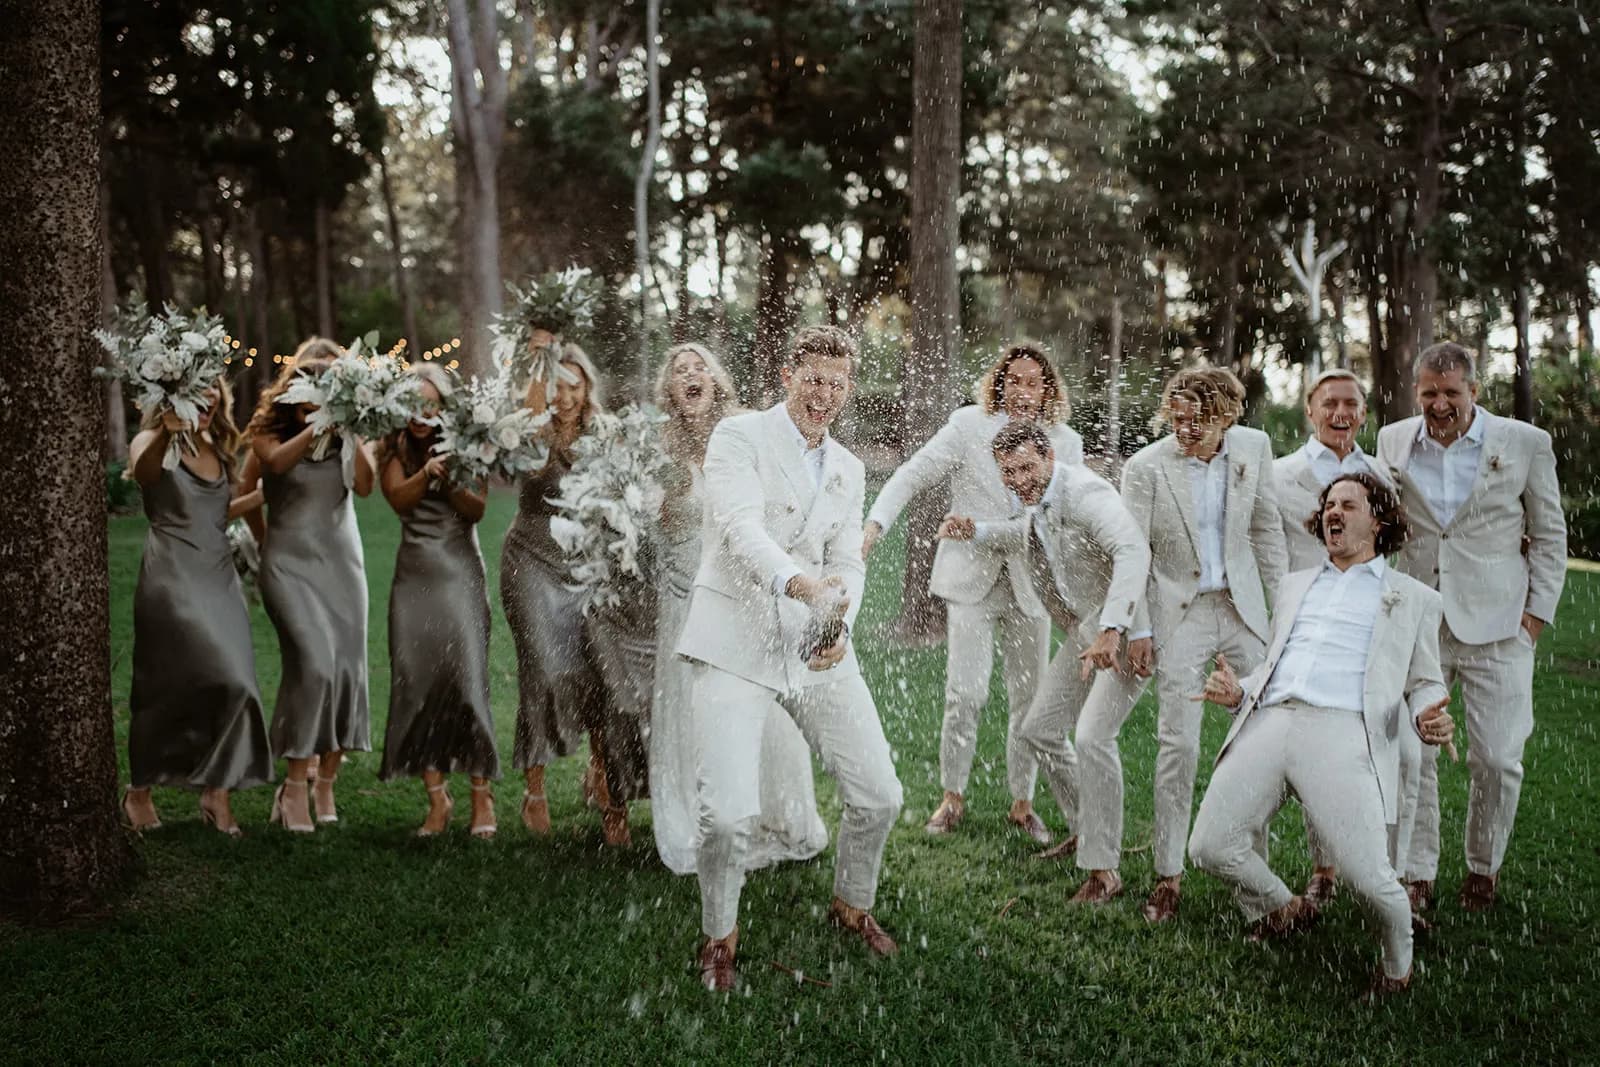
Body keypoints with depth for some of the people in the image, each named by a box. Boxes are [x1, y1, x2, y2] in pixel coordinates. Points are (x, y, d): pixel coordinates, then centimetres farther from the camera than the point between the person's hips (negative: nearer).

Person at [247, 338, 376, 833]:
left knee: (347, 668, -1)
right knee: (314, 662, -19)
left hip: (342, 559, 3)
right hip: (291, 560, -3)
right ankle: (294, 786, -9)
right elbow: (277, 462, -21)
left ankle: (326, 786, 12)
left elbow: (365, 484, -10)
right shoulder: (270, 426, 2)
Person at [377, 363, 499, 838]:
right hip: (415, 573, 2)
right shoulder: (395, 449, 7)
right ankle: (436, 796, 6)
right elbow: (398, 498, -9)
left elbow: (477, 509, -7)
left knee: (465, 679, -10)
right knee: (415, 682, -3)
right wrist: (425, 473, -26)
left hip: (459, 572, -2)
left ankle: (482, 797, -2)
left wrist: (450, 480, -24)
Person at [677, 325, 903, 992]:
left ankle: (852, 906, 34)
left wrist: (840, 625, -11)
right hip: (736, 643, -5)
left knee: (880, 797, 4)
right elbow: (741, 528, -19)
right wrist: (795, 581, -39)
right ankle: (719, 936, 13)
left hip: (816, 646, 6)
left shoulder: (848, 471, 16)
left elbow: (848, 563, 11)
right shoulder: (739, 437, -3)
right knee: (729, 813, -15)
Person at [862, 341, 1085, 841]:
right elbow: (913, 475, -6)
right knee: (965, 694, -6)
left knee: (1029, 699, 7)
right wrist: (875, 522, -18)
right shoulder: (969, 425, -3)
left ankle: (1022, 803, 22)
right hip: (972, 578, -2)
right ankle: (953, 796, 13)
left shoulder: (1065, 442, 5)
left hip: (1032, 586, 3)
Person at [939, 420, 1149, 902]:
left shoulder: (1084, 492, -25)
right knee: (1039, 729, 13)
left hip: (1127, 631, -10)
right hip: (1086, 632, 10)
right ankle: (1087, 830, 31)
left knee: (1093, 735, -22)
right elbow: (1030, 532, 29)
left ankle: (1103, 870, -13)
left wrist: (1111, 631, -48)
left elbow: (1133, 552, -40)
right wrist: (976, 531, 11)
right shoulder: (1041, 498, 4)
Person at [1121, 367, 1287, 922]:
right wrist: (1138, 631, -9)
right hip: (1180, 613, -3)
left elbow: (1266, 529, 10)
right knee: (1178, 743, -7)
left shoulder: (1254, 447, 0)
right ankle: (1168, 876, 3)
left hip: (1242, 608, 4)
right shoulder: (1145, 467, -11)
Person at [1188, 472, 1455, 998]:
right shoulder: (1296, 584, 31)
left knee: (1368, 877, -16)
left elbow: (1425, 683, 16)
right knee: (1210, 847, -8)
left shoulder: (1413, 598, 20)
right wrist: (1239, 692, 9)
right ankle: (1284, 910, 22)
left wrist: (1429, 717, -7)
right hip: (1268, 721, 4)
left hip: (1343, 732, -4)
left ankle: (1399, 964, 17)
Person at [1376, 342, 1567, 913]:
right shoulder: (1393, 441, 5)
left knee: (1497, 758, 2)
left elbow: (1549, 535, 6)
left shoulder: (1526, 443, 0)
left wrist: (1536, 612, 0)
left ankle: (1484, 867, 24)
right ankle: (1416, 874, 13)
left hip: (1495, 627, -1)